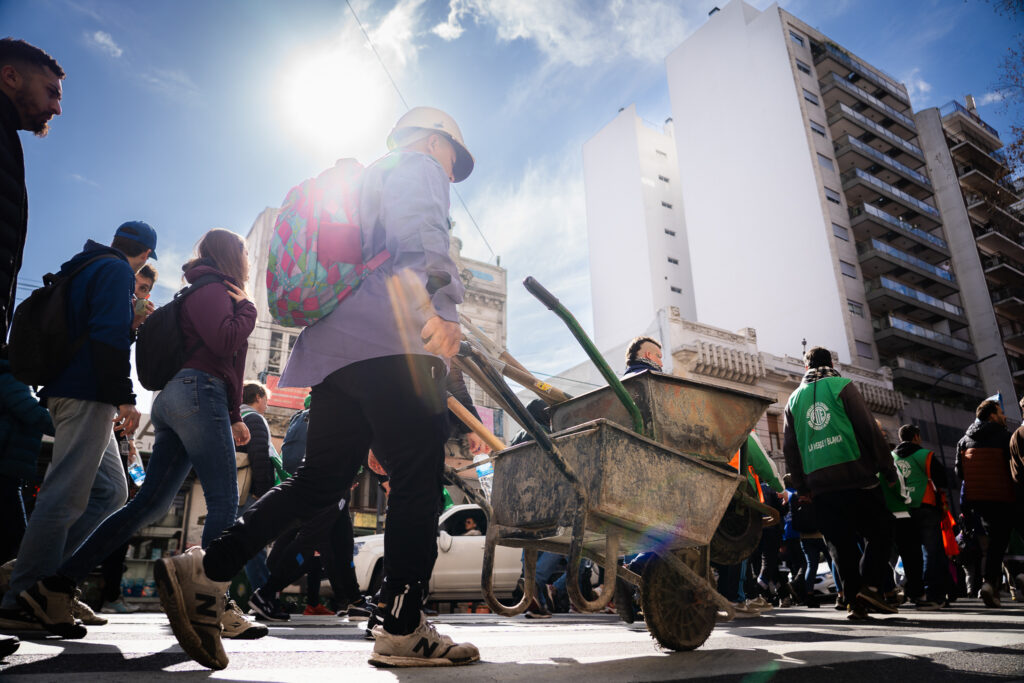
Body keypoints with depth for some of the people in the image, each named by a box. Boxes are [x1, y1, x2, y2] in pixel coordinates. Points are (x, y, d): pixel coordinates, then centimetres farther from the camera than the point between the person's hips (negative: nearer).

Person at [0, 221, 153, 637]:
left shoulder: (85, 268, 25)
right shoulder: (117, 272, -5)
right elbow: (109, 337, -19)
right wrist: (124, 398, -20)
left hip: (67, 391, 10)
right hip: (88, 395, -10)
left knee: (110, 489, 11)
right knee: (65, 497, -9)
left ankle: (53, 580, 7)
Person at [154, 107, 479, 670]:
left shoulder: (369, 179, 37)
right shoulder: (418, 164, 11)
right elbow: (417, 232, -12)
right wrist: (437, 303, -26)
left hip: (340, 347, 9)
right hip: (391, 341, -9)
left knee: (322, 479, 9)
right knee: (418, 477, -8)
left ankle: (204, 571, 4)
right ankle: (403, 630, -7)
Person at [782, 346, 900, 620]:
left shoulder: (794, 399, 16)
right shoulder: (842, 386, 4)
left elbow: (789, 447, 13)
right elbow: (869, 429, -2)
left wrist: (802, 486, 18)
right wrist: (889, 470, 3)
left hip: (820, 484, 4)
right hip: (855, 476, -3)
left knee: (842, 542, 9)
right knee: (880, 531, 9)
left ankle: (856, 600, 7)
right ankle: (869, 586, -6)